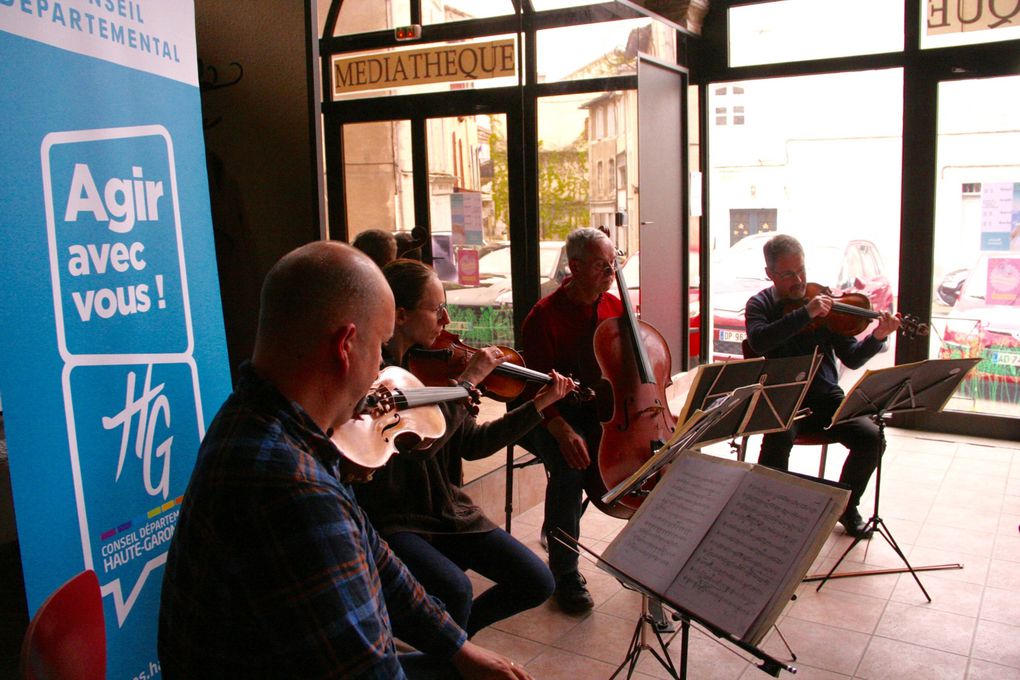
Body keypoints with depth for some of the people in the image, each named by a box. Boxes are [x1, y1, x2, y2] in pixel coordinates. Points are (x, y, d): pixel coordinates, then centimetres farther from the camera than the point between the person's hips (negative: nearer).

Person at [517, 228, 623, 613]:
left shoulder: (615, 308, 5)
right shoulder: (545, 317, -13)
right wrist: (562, 430, -30)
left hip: (601, 409, 5)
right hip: (553, 415, -5)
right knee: (570, 465, -28)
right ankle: (565, 573, -11)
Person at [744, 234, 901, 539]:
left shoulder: (823, 302, 7)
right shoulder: (761, 304, 2)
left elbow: (852, 359, 3)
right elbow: (759, 342, -22)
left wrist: (877, 338, -17)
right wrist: (805, 313, -27)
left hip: (825, 397, 3)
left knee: (870, 436, -20)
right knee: (779, 438, -34)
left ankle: (846, 506, 5)